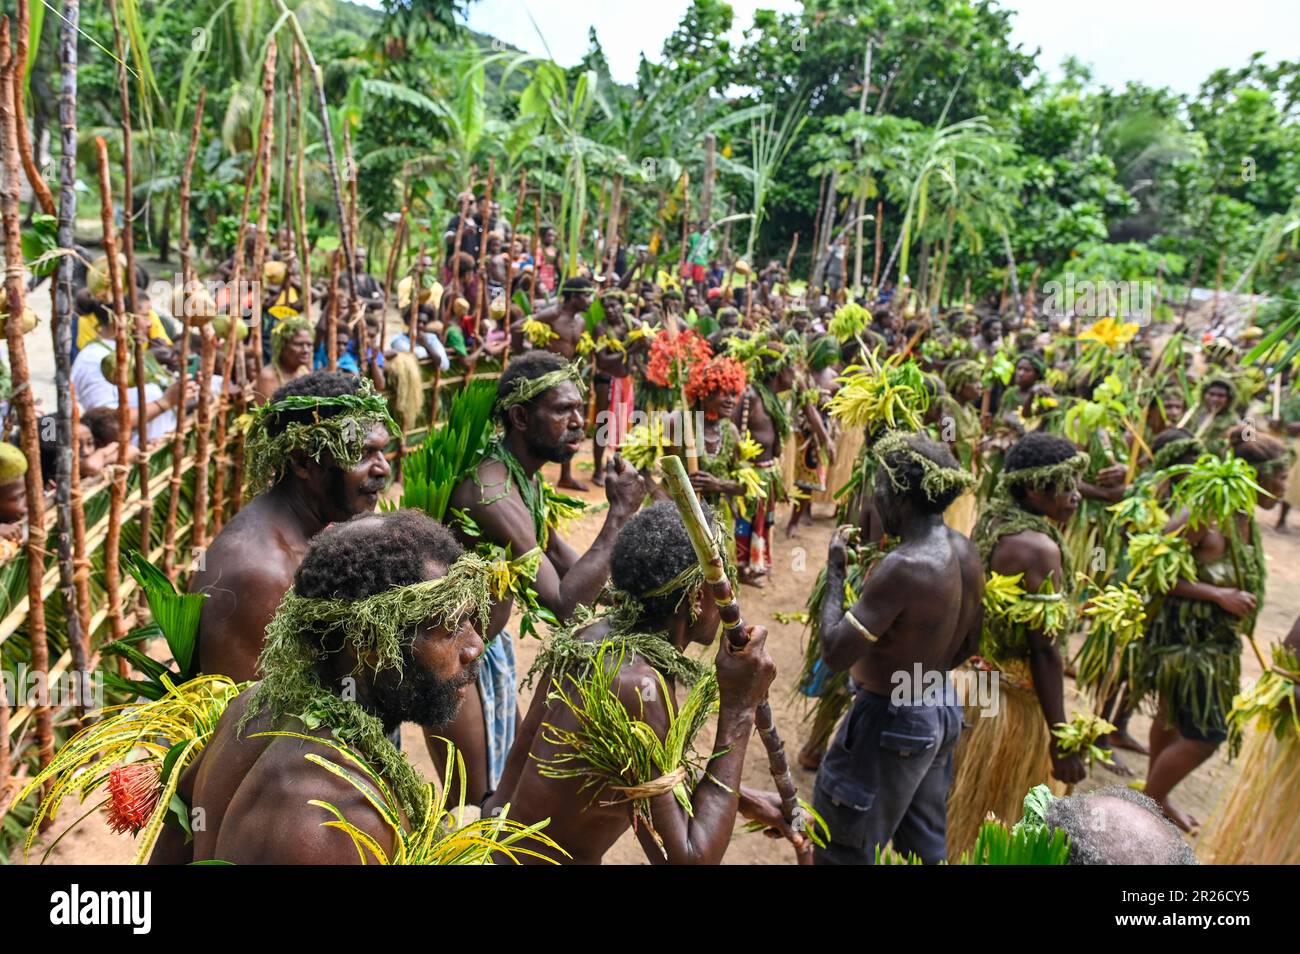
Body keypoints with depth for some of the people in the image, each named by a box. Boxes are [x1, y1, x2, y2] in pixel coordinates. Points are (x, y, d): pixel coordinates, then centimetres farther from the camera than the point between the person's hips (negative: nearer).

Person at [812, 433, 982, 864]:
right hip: (940, 711, 9)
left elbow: (834, 654, -28)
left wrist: (835, 572, -17)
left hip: (890, 721, -8)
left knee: (840, 848, 11)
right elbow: (968, 644, 10)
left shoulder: (903, 566, -31)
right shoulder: (964, 551, -3)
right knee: (925, 842, 24)